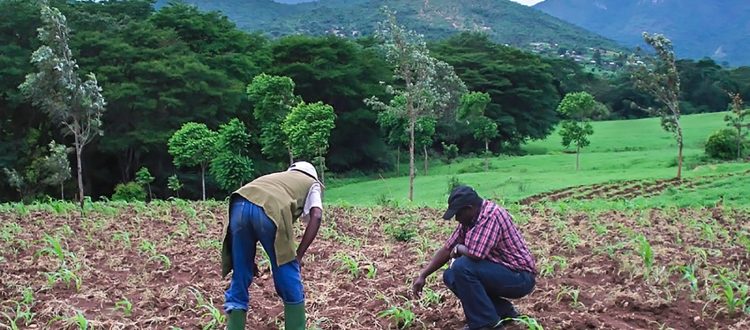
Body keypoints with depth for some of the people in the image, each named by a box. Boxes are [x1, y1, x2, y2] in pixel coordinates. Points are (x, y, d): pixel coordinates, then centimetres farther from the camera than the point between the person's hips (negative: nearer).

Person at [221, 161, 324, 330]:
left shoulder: (274, 177, 43)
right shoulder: (312, 183, 32)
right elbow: (316, 216, 10)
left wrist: (249, 258, 32)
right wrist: (298, 255, 9)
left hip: (240, 205, 4)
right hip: (271, 210, -4)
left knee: (239, 282, 16)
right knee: (290, 284, 13)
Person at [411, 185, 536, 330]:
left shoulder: (490, 215, -24)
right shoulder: (469, 219, 4)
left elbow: (475, 254, -34)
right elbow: (447, 249, 12)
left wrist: (458, 249, -11)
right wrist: (422, 275, 7)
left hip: (520, 277, -10)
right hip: (501, 272, 10)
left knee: (462, 267, -25)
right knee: (450, 276, 6)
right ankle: (503, 311, 9)